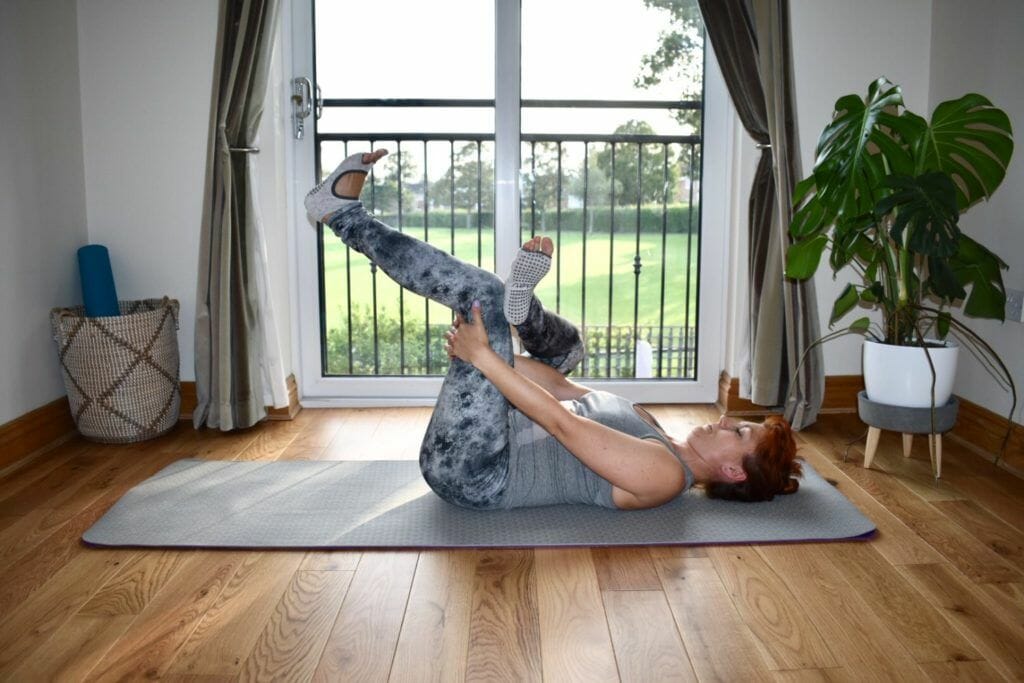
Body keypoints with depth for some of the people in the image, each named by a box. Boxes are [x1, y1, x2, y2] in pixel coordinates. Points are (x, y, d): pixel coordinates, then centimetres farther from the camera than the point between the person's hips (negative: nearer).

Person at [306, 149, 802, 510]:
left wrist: (484, 357, -23)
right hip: (488, 450, 9)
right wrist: (492, 346, 7)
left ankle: (342, 212, -9)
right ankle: (522, 310, -14)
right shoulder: (651, 432, 15)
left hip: (471, 473, -9)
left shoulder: (662, 474, -12)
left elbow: (564, 423, -21)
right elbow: (563, 391, 15)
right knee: (566, 345, 22)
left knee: (485, 292, -20)